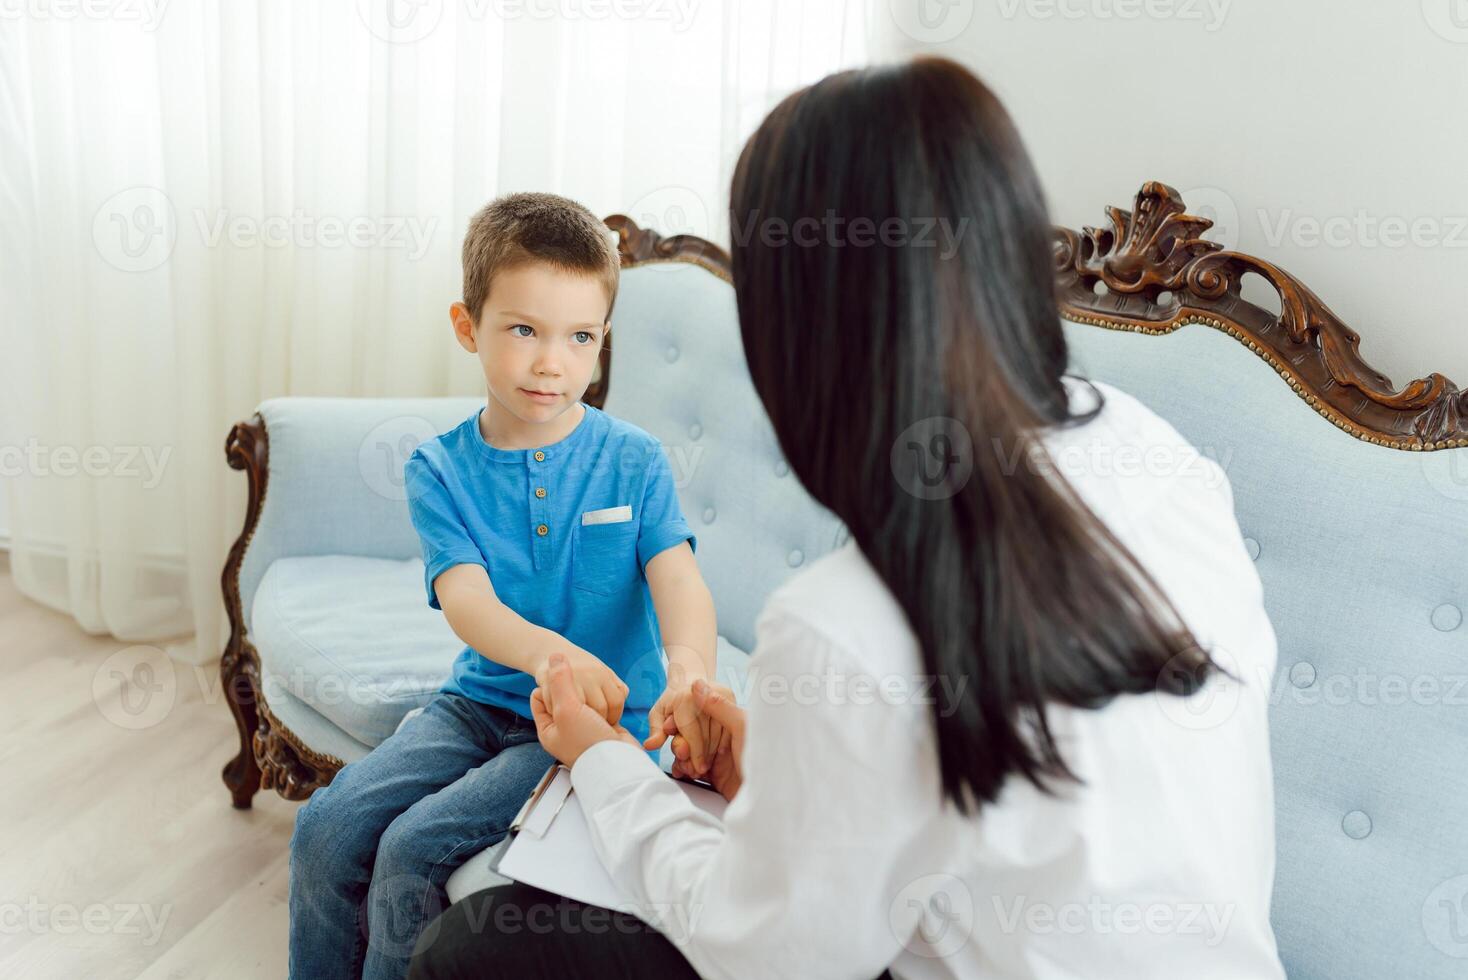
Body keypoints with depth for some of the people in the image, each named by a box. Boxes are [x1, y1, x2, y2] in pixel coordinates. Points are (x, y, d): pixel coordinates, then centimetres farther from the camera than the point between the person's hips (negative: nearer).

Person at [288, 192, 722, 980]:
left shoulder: (633, 461, -6)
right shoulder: (440, 469, -2)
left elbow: (679, 581, -17)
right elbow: (465, 598, -16)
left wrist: (690, 670, -41)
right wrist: (548, 650, -39)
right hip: (481, 699, 3)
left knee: (415, 847, -18)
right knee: (327, 829, -10)